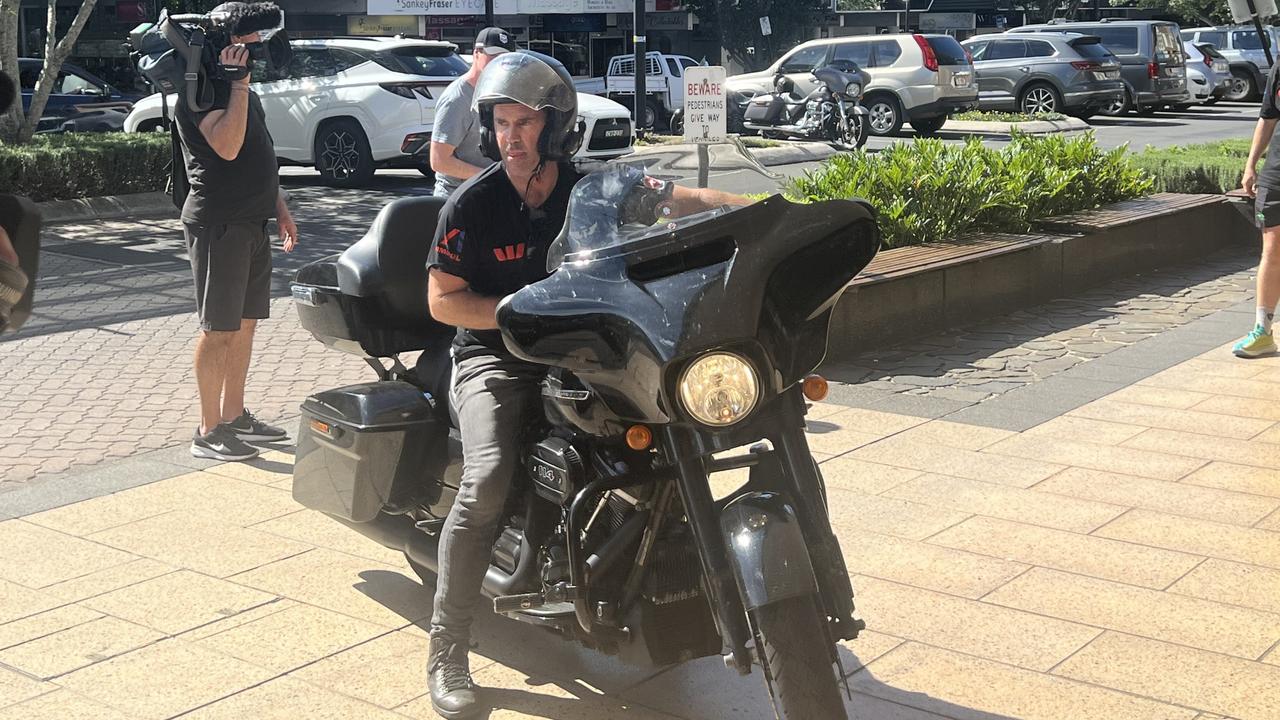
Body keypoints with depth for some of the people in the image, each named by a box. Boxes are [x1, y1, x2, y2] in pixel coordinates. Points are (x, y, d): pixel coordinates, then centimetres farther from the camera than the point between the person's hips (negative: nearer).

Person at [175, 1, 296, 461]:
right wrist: (238, 82, -22)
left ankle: (234, 416, 24)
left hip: (252, 224, 9)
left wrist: (279, 208, 21)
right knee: (219, 330, -5)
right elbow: (227, 146, -27)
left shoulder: (240, 88, 17)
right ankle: (208, 432, 2)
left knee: (245, 323, 13)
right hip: (218, 224, -9)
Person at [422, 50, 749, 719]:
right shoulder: (472, 204, -8)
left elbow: (682, 198, -12)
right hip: (495, 358, -3)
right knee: (488, 480, -27)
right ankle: (446, 650, -16)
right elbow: (443, 299, -7)